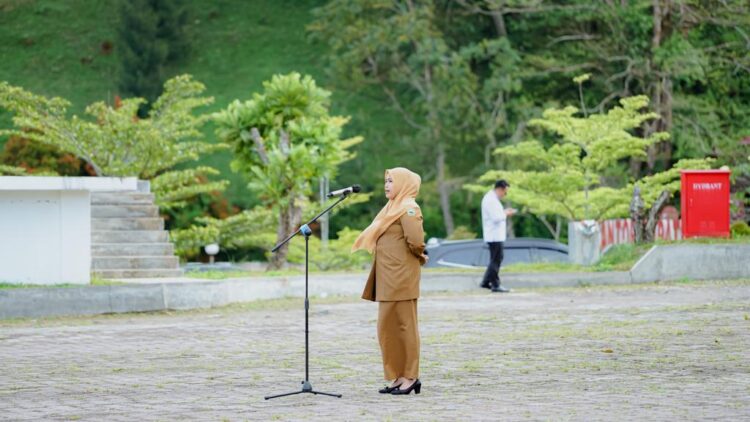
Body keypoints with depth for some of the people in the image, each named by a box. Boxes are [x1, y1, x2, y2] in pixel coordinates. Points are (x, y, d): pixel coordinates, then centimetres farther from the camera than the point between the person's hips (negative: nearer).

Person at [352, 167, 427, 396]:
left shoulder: (408, 208, -12)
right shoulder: (392, 208, 18)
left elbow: (416, 240, -22)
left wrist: (419, 256, -4)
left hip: (401, 277, -10)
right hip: (388, 278, 10)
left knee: (403, 325, -4)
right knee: (389, 327, 10)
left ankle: (410, 377, 1)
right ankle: (399, 377, 15)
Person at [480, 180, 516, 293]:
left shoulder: (492, 198, 16)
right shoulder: (491, 200, -18)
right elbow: (496, 218, -23)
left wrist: (505, 212, 10)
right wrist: (506, 214, -9)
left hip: (495, 235, 11)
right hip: (494, 235, -11)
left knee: (495, 259, 16)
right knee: (496, 259, -6)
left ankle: (486, 282, 21)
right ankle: (495, 285, -2)